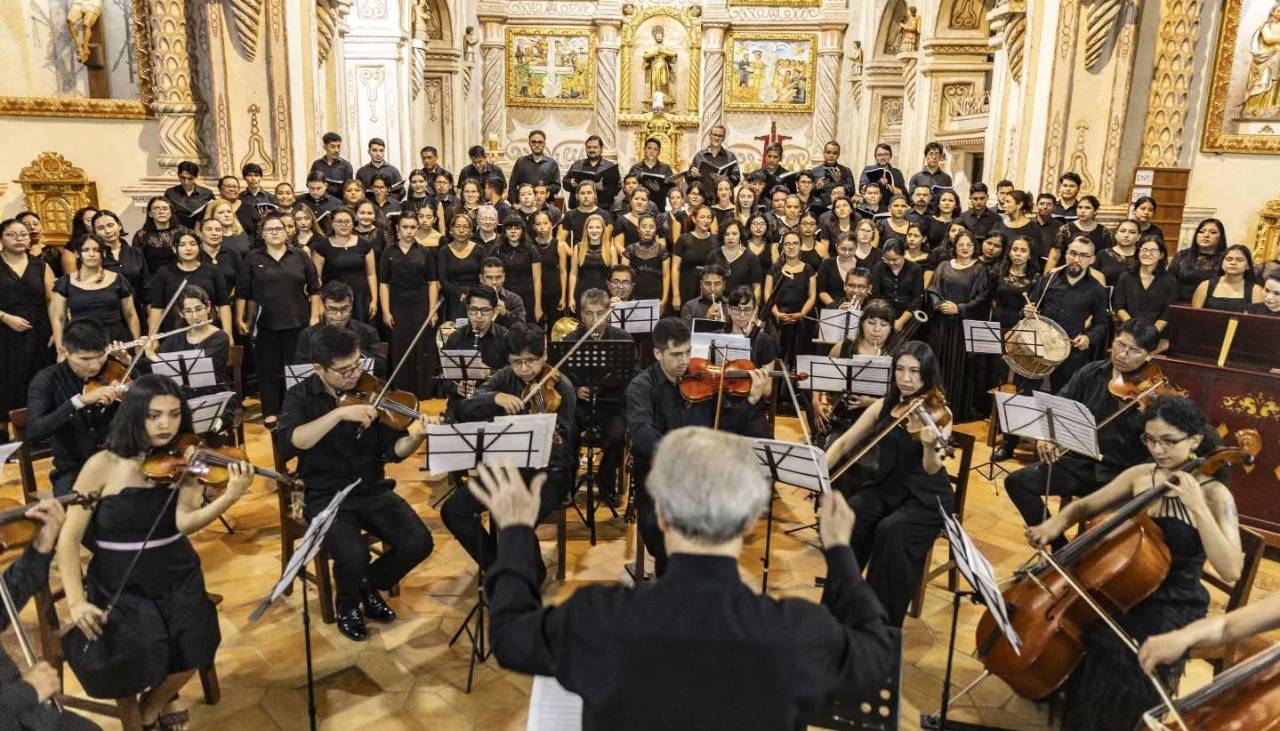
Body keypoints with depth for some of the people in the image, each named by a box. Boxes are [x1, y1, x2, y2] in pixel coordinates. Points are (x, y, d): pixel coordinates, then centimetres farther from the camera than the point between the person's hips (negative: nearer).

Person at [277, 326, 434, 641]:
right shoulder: (301, 396, -6)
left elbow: (393, 450, -3)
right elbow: (285, 445, -25)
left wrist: (416, 437, -26)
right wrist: (339, 413, -32)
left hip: (372, 489, 3)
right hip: (325, 495, -3)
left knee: (418, 542, -16)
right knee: (354, 556, -28)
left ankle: (370, 585, 15)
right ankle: (347, 604, 8)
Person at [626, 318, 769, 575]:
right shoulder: (641, 386, -5)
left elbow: (728, 425, 6)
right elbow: (641, 433, -23)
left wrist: (753, 399, -9)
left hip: (700, 471, 3)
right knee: (655, 523, -29)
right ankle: (667, 572, 3)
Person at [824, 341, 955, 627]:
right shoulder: (883, 407, 2)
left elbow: (932, 470, -21)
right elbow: (844, 444, 3)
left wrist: (930, 446, -44)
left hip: (926, 497, -4)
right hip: (885, 488, 4)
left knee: (891, 530, -33)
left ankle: (886, 620, -16)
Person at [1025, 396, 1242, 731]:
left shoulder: (1214, 494, -12)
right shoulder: (1139, 475, 2)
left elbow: (1230, 570, -24)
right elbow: (1085, 506, 13)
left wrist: (1197, 507, -30)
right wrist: (1055, 524, -8)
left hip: (1174, 606, -5)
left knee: (1120, 654, -28)